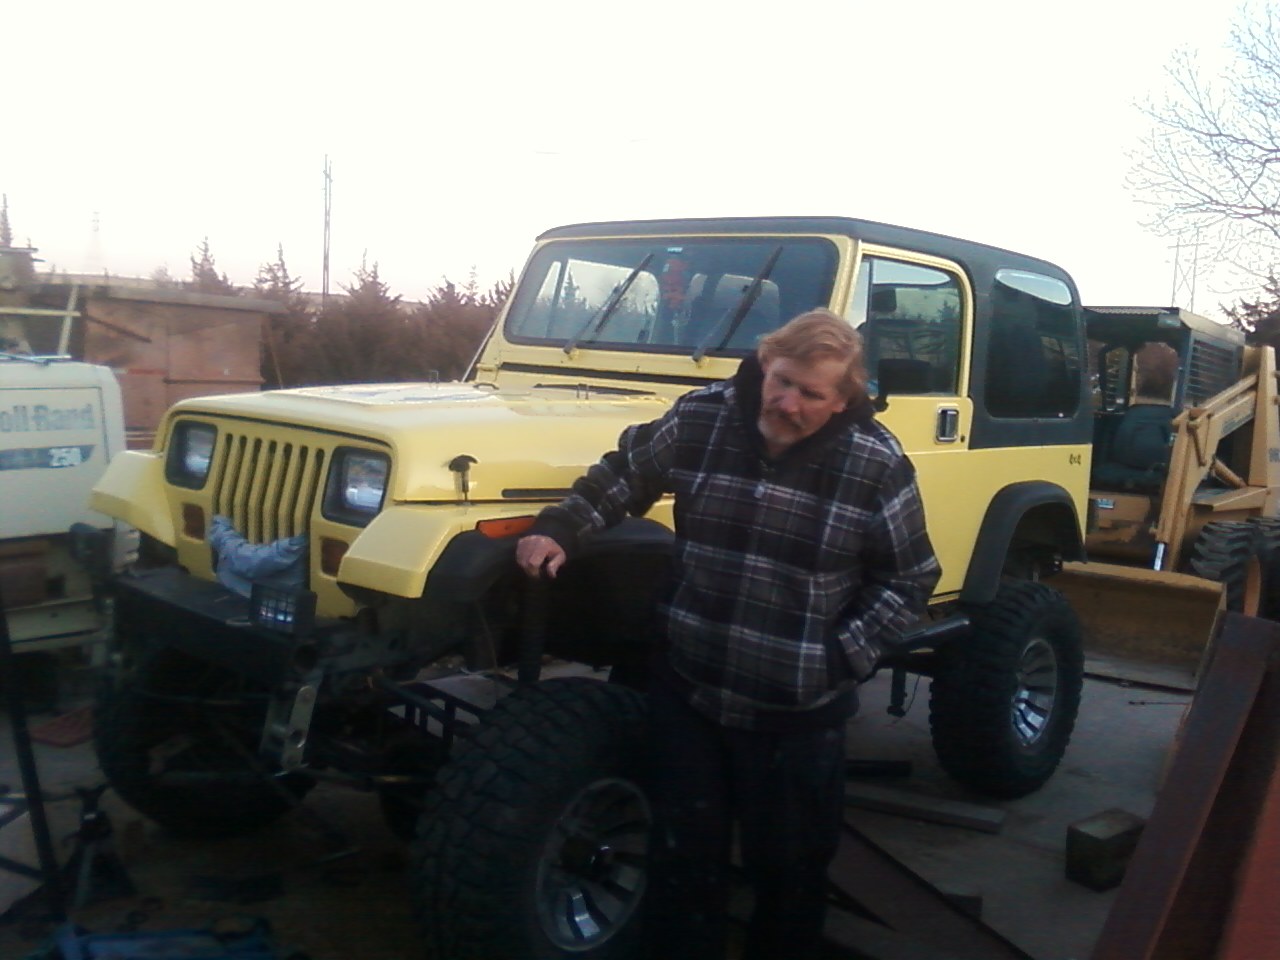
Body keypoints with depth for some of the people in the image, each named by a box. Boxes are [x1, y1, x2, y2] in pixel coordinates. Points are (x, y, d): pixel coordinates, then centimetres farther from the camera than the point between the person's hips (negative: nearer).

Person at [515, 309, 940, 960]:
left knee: (788, 870, 15)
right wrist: (558, 530, -2)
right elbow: (622, 475, 10)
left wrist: (844, 657, -10)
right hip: (686, 690, 2)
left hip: (797, 712, -2)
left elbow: (909, 580, -3)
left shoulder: (877, 466, -11)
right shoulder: (700, 418, -5)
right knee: (683, 860, 14)